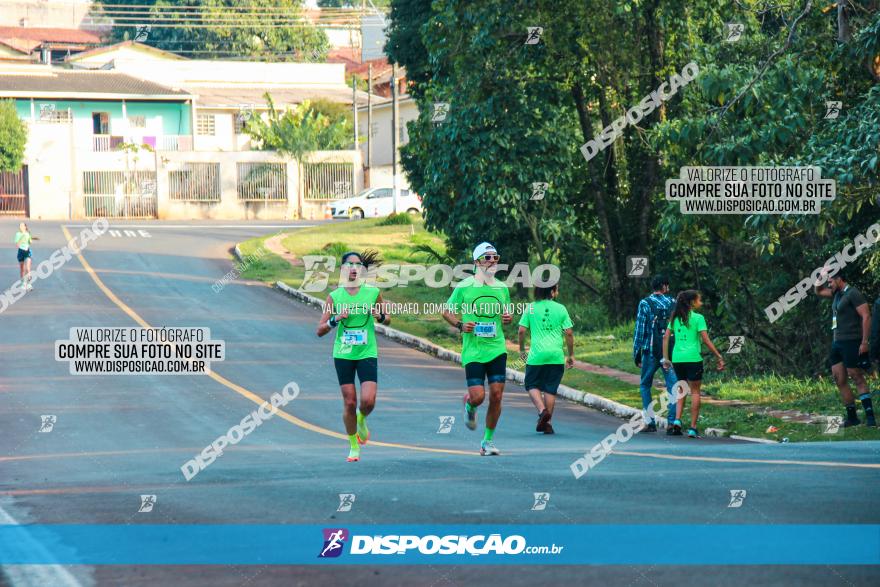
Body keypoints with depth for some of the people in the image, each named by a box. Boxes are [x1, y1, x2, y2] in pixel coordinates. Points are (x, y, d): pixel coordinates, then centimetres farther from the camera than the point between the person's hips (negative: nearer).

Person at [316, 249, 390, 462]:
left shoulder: (373, 292, 1)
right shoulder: (335, 296, 0)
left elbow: (386, 319, 14)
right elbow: (320, 331, 1)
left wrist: (380, 316, -9)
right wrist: (336, 319, -16)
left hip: (367, 354, 0)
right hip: (343, 354, 0)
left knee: (368, 401, -13)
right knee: (349, 402, -1)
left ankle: (362, 420, 23)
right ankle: (353, 446, 17)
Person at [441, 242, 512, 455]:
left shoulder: (502, 288, 9)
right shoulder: (464, 287, -3)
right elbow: (446, 312, 6)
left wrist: (508, 318, -3)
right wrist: (460, 325, -12)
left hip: (497, 349, 3)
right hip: (473, 350, -3)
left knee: (496, 395, -3)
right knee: (478, 396, -11)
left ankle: (488, 441, 11)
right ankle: (469, 406, 28)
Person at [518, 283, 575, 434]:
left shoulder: (531, 308, 1)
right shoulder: (560, 309, 2)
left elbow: (521, 331, -1)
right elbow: (569, 333, 2)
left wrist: (522, 349, 15)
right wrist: (571, 355, 11)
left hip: (536, 355, -1)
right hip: (556, 356, 1)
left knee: (532, 385, 12)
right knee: (550, 389, 8)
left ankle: (542, 410, -13)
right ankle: (547, 423, 9)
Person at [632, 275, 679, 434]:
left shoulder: (645, 304, -3)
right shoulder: (673, 303, 5)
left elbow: (639, 330, -4)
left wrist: (636, 354, 0)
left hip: (651, 351, -1)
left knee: (645, 386, 14)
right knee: (673, 387, 1)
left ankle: (650, 422, 9)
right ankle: (671, 421, -12)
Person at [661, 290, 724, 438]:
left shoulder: (675, 317, 11)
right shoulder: (697, 318, -5)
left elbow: (666, 337, 8)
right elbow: (706, 340, -10)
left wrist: (665, 358, 12)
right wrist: (719, 357, -6)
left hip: (677, 358, 5)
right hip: (692, 358, -5)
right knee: (695, 391, 5)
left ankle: (677, 420, 0)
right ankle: (693, 428, 3)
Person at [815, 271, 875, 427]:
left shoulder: (853, 294, -10)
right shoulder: (837, 294, 16)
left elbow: (866, 316, -16)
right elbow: (818, 291, 33)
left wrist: (864, 342, -21)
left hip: (851, 342, -9)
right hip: (837, 343, 9)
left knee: (857, 378, -11)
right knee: (839, 379, 6)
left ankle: (870, 416, -12)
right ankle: (852, 417, 10)